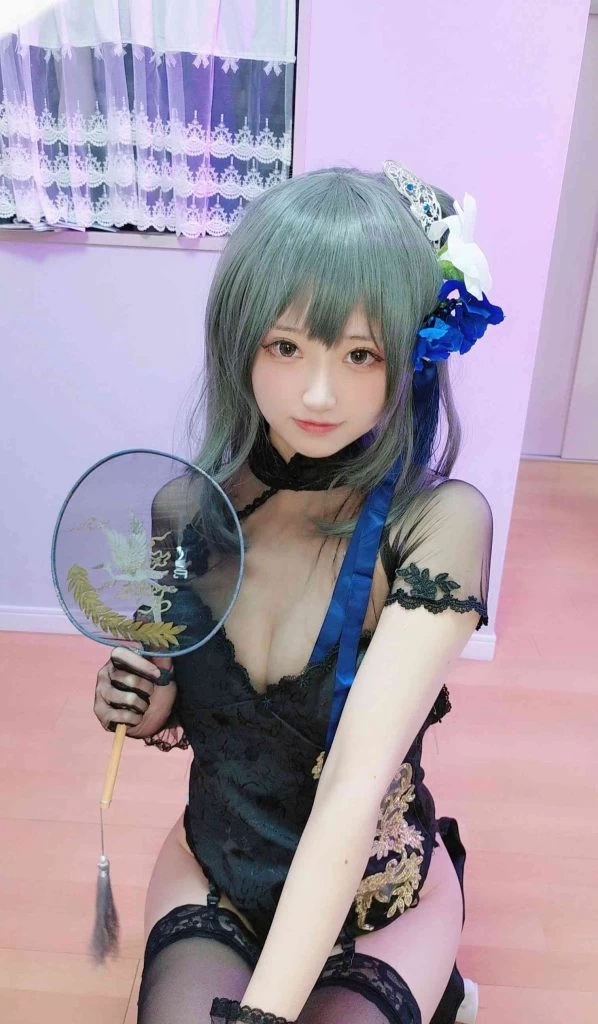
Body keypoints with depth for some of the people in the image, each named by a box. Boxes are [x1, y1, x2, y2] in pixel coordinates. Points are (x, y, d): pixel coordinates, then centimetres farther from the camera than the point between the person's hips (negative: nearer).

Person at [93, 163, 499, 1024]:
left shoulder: (440, 521, -24)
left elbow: (358, 785, -29)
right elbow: (184, 716, 3)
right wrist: (146, 709, -18)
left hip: (383, 896, -1)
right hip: (212, 869, 2)